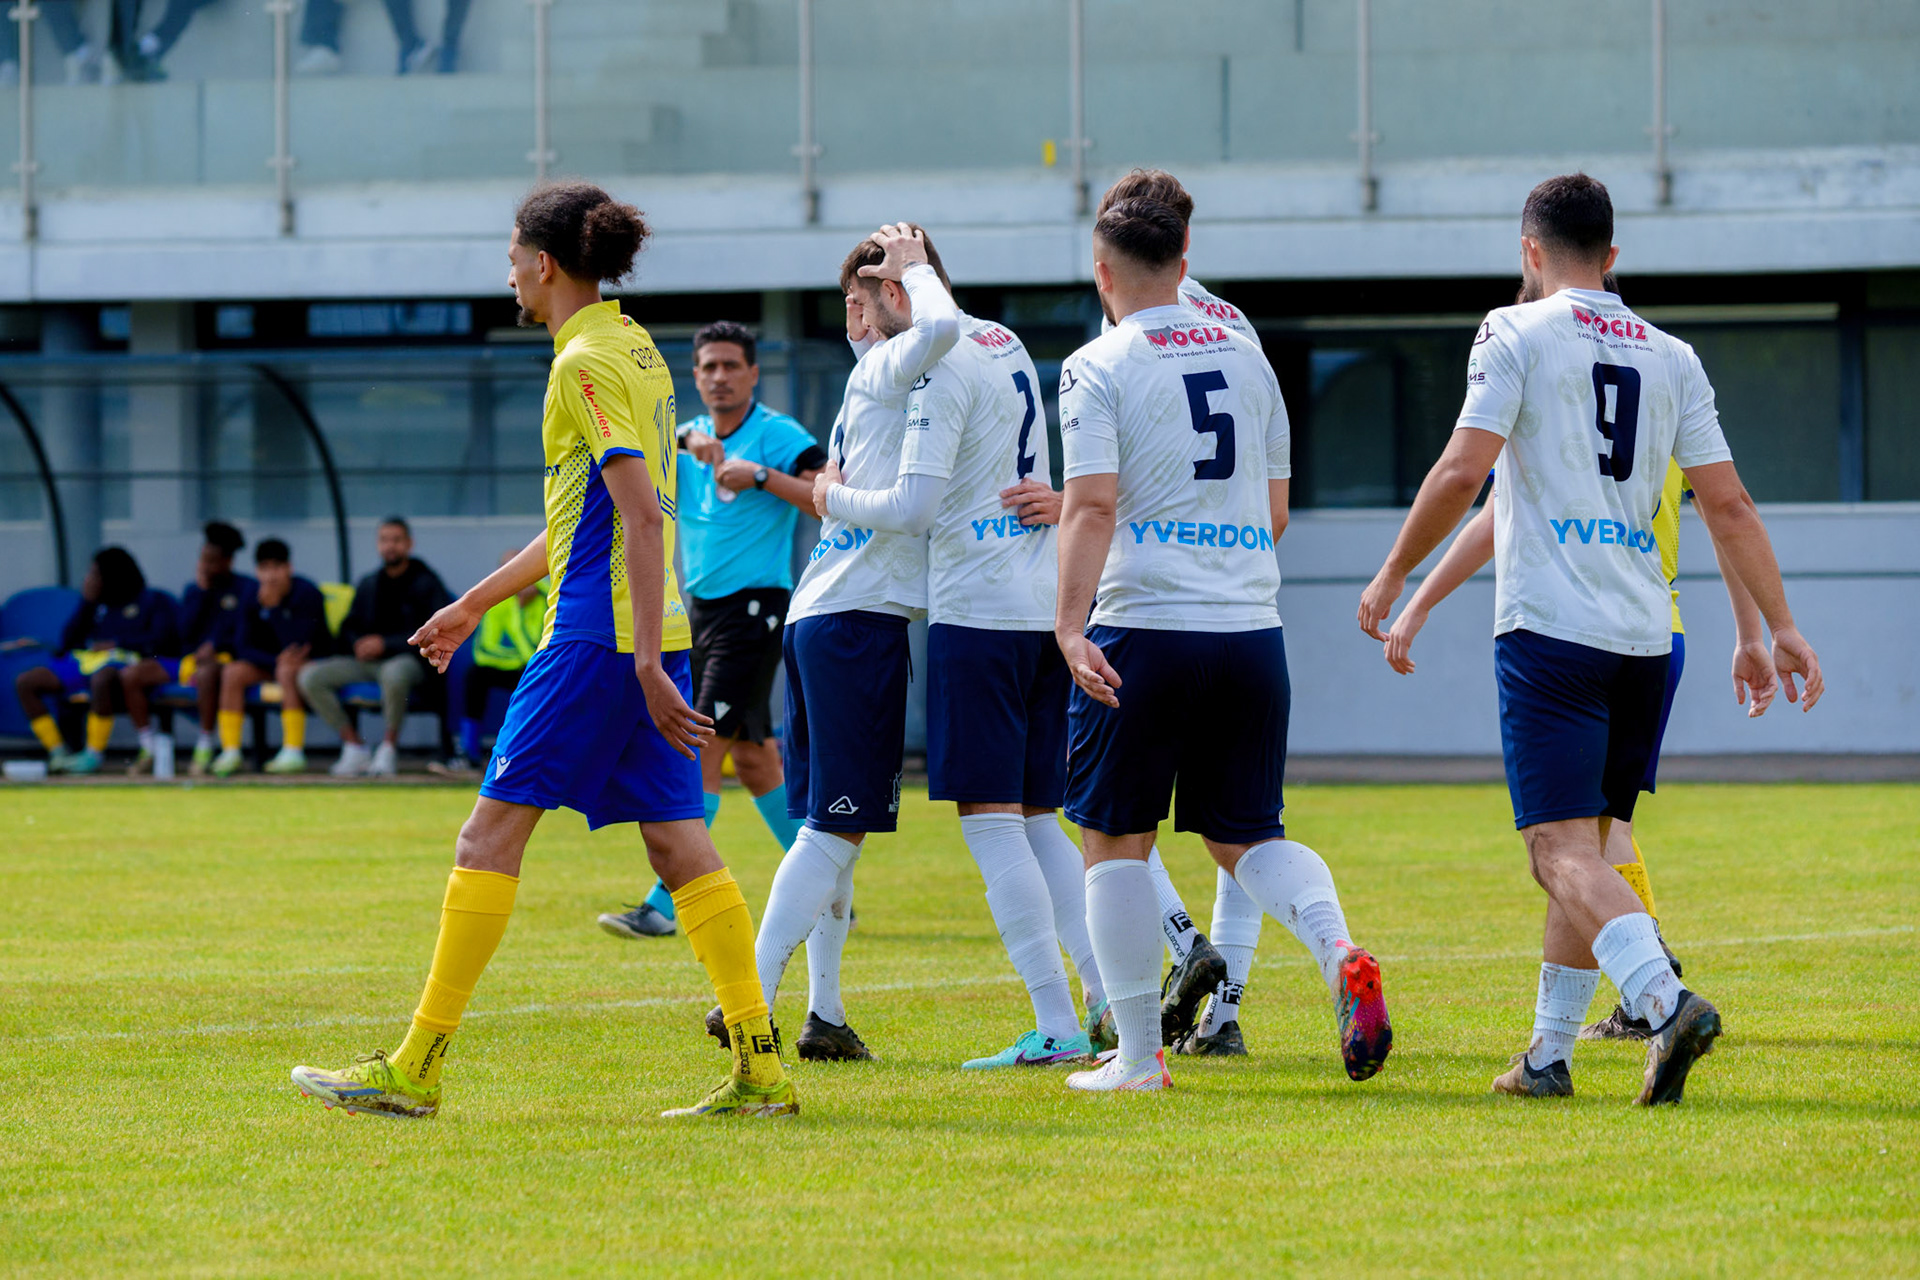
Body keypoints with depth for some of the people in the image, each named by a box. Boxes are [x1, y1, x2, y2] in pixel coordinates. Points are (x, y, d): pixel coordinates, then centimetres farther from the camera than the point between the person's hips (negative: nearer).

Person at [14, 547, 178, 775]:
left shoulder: (153, 600, 12)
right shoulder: (98, 605, 26)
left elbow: (160, 639, -3)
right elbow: (68, 640, 18)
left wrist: (116, 644, -8)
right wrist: (86, 603, 9)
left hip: (123, 660, -7)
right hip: (84, 660, 7)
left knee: (101, 678, -44)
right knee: (25, 682, -10)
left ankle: (95, 754, -34)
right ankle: (57, 753, -15)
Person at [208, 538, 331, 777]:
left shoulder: (306, 594, -16)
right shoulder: (253, 598, -2)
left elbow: (296, 646, -23)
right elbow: (243, 647, -5)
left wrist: (274, 607, -28)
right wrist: (276, 660, -22)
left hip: (313, 665, -5)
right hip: (268, 664, 5)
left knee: (288, 671, -37)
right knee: (233, 672, -21)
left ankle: (294, 751, -35)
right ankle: (230, 751, -20)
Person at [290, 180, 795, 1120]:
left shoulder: (587, 364, -11)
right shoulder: (634, 352, 18)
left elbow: (643, 514, -20)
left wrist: (645, 662, -25)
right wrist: (475, 603, 34)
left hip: (598, 637, -9)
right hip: (651, 633, 9)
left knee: (493, 831, -4)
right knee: (679, 845, 5)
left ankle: (416, 1068, -2)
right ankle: (761, 1070, -1)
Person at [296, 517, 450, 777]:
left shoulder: (426, 583, 1)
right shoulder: (368, 584, 18)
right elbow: (349, 628, 24)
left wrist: (386, 644, -15)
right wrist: (358, 645, -1)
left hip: (407, 660, -6)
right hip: (366, 661, 6)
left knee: (394, 673, -44)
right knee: (310, 677, -17)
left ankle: (390, 745, -21)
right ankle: (354, 747, -10)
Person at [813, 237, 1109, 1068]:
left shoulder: (943, 366, -11)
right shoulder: (1005, 345, 17)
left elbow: (915, 508, -17)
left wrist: (834, 499, -2)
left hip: (979, 610, -9)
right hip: (1047, 605, 9)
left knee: (991, 817, -6)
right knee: (1035, 819, 12)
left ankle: (1056, 1026, -10)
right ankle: (1109, 998, 4)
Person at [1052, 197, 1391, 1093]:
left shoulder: (1099, 369, -4)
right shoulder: (1246, 358, 13)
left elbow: (1094, 506, -16)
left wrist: (1070, 624, -21)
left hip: (1143, 626, -5)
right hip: (1252, 629, 5)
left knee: (1116, 840, 8)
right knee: (1245, 835, 13)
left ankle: (1139, 1054, 6)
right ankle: (1341, 956, -16)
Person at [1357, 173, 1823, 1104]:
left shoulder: (1517, 334, -1)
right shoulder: (1671, 359, 13)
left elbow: (1464, 471, -10)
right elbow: (1727, 506, 9)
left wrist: (1394, 575, 0)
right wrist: (1779, 628, 9)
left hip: (1550, 632, -5)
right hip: (1644, 636, 6)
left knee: (1565, 852, -11)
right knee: (1583, 847, 16)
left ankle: (1665, 999, -33)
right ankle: (1549, 1054, 19)